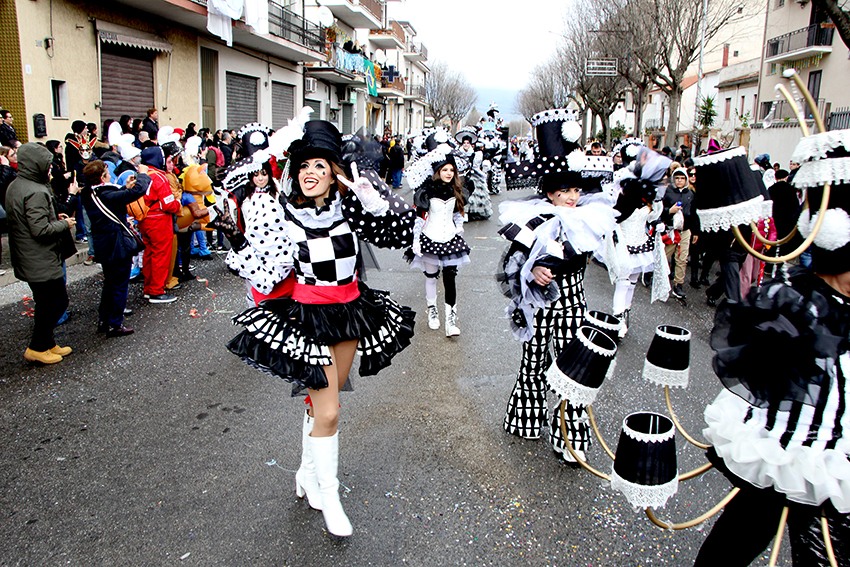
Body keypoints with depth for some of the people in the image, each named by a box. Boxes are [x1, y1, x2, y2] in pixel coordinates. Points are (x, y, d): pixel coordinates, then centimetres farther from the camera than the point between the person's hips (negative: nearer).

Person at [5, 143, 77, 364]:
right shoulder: (35, 192, -22)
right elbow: (41, 230, -25)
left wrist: (55, 219, 10)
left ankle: (47, 343, 28)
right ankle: (37, 348, 11)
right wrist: (64, 224, -10)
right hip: (41, 261, -10)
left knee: (46, 303, 19)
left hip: (27, 260, 10)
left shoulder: (15, 186, 10)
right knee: (56, 302, 2)